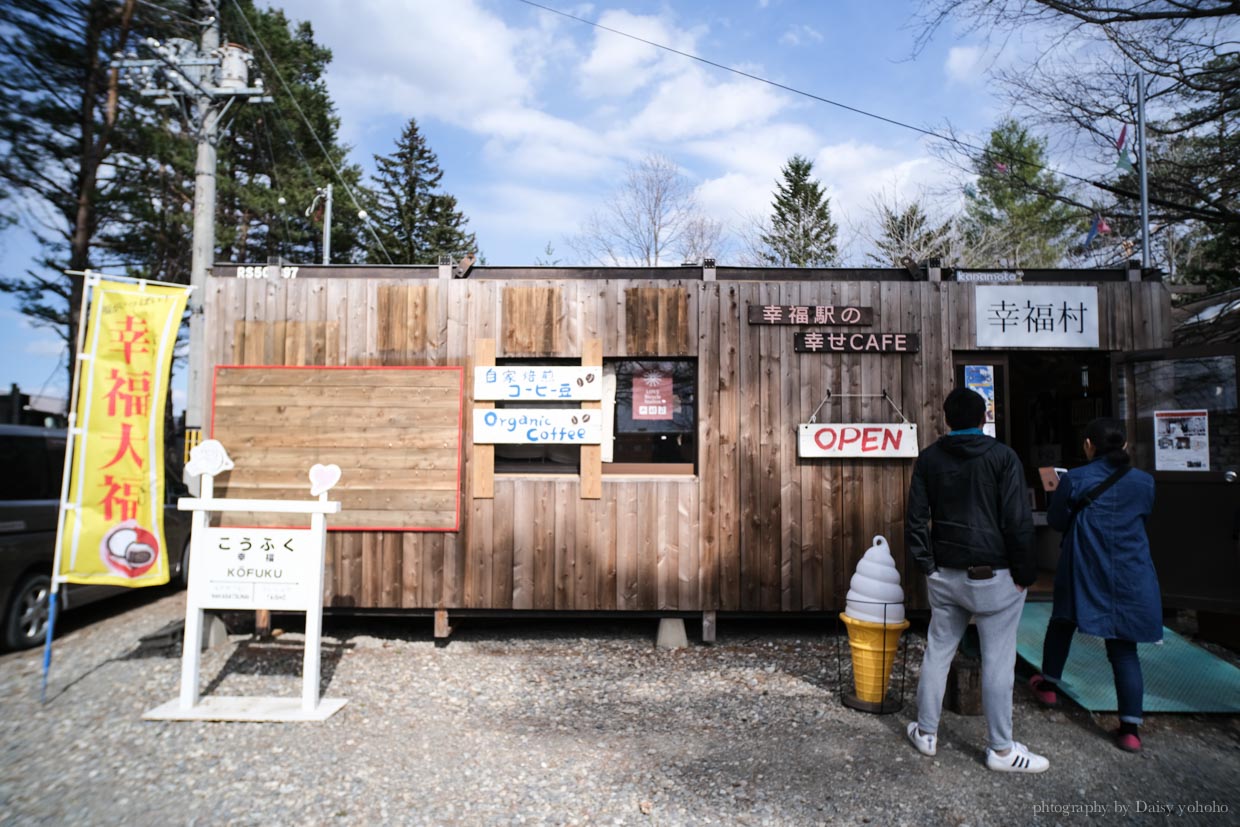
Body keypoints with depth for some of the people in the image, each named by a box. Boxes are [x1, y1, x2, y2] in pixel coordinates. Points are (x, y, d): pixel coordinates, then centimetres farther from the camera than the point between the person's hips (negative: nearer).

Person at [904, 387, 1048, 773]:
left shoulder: (929, 458, 3)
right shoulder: (1003, 456, -7)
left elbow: (915, 520, 1)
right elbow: (1018, 521, -11)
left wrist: (929, 565, 7)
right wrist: (1024, 571, -2)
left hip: (944, 576, 4)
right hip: (994, 577, -4)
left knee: (937, 652, 13)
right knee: (997, 662, 5)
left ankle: (926, 733, 23)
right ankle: (1001, 749, 16)